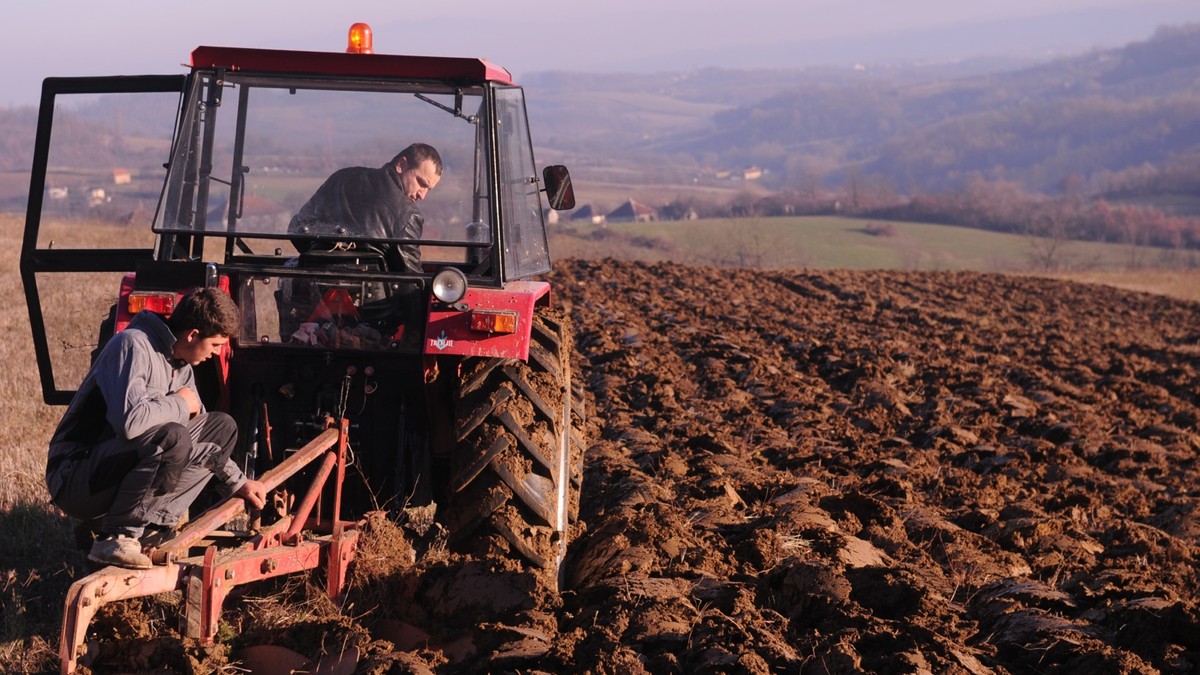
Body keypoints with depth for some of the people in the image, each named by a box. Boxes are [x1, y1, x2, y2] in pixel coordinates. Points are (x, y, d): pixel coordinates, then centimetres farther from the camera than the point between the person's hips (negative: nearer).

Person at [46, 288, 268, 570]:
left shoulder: (180, 366, 10)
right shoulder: (133, 345, -18)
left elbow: (199, 432, 23)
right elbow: (130, 421, -33)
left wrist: (237, 482, 19)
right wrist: (179, 404, -15)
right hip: (76, 480, -9)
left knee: (222, 428, 7)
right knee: (172, 436, -33)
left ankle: (150, 524, -4)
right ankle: (116, 537, -18)